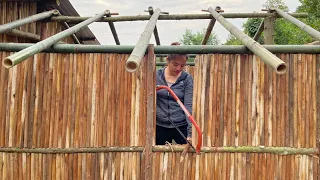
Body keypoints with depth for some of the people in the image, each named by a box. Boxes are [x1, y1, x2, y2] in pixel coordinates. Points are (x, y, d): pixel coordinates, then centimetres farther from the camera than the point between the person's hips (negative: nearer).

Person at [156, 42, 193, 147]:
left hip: (181, 126, -1)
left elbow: (189, 106, -12)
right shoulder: (156, 75, -1)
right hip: (160, 127, 2)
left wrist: (190, 133, -20)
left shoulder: (187, 79, -5)